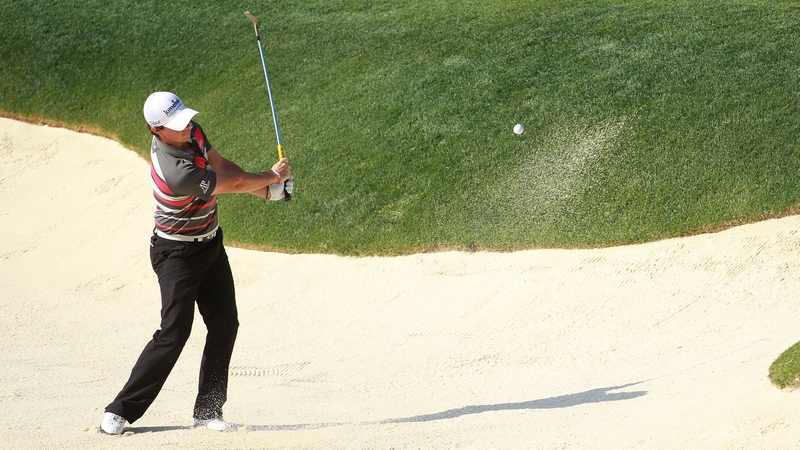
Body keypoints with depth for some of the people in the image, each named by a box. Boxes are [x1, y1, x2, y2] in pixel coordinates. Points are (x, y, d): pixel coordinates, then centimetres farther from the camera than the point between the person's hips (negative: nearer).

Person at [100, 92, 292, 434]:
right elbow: (234, 184, -20)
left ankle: (207, 410, 9)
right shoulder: (179, 173, -33)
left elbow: (221, 165, 7)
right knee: (174, 332, -13)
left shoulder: (191, 132, -8)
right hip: (177, 254, -9)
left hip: (210, 244, 9)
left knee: (224, 324, 3)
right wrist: (273, 176, -3)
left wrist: (266, 188, -5)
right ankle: (120, 411, -6)